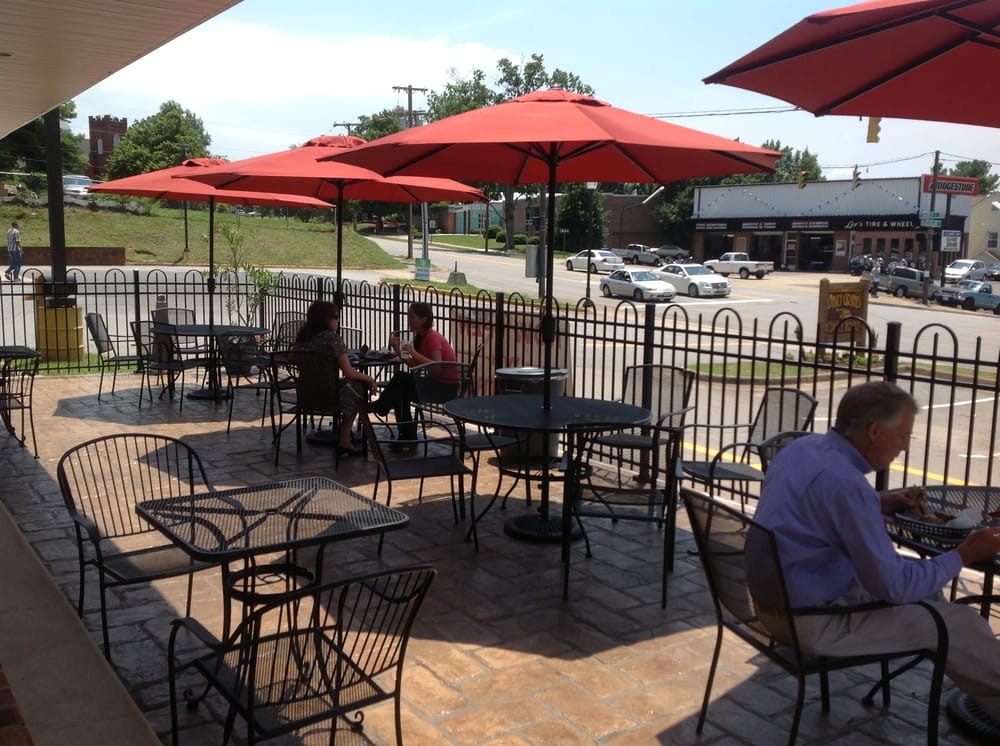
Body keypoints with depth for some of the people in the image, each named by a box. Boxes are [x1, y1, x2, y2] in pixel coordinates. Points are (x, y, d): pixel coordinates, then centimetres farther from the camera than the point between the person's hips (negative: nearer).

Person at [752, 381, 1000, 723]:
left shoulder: (801, 447, 0)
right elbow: (894, 587, -21)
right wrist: (963, 555, -8)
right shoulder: (845, 482, -27)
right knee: (961, 622, -1)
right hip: (812, 622, -10)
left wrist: (881, 503, 9)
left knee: (919, 583, 24)